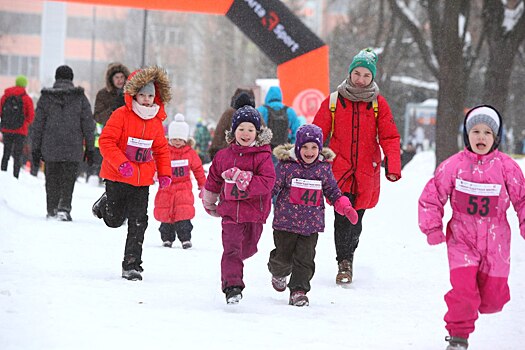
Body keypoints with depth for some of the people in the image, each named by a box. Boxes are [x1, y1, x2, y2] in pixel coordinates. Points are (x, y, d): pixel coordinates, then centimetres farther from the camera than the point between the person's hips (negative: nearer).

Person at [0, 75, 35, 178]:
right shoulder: (27, 99, -4)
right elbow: (31, 116, -8)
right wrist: (25, 124, 6)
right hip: (20, 131, -3)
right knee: (17, 156, 1)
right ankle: (15, 177, -7)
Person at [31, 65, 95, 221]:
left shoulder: (45, 97, 2)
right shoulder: (80, 97, 1)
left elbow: (37, 125, 4)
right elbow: (88, 125, 1)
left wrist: (36, 149, 10)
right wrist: (89, 148, 7)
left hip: (50, 148, 1)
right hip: (73, 149, -1)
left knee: (52, 180, 12)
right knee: (68, 180, 4)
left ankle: (52, 211, 14)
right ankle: (64, 208, -12)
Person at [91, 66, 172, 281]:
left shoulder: (156, 122, 5)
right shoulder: (121, 115, -12)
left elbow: (162, 150, 16)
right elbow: (106, 141, -17)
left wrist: (165, 173, 6)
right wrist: (121, 163, -27)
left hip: (142, 181, 4)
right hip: (117, 177, -4)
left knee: (138, 222, -3)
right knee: (115, 220, 8)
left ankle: (132, 265, 2)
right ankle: (105, 204, 44)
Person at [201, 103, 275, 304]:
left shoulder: (263, 156, -6)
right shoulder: (223, 156, 4)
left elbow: (267, 182, -19)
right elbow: (213, 182, 18)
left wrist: (244, 178, -29)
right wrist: (209, 204, 27)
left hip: (254, 212, 0)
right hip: (230, 210, 0)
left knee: (248, 248, 16)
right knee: (232, 248, -14)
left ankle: (228, 277, 44)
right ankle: (232, 287, -15)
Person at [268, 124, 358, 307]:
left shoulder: (324, 167, 3)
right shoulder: (286, 164, -6)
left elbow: (333, 191, 13)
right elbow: (273, 187, -1)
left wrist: (346, 208, 0)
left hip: (311, 223, 2)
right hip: (286, 221, -2)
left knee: (305, 258, -5)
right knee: (284, 257, 8)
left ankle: (298, 290, 6)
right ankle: (278, 272, 41)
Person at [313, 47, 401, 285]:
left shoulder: (379, 104, 4)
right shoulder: (333, 102, 2)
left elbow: (390, 137, 1)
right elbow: (317, 135, 4)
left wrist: (393, 165, -13)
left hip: (366, 173, 1)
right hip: (339, 170, -1)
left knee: (356, 219, 7)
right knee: (343, 216, -13)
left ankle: (347, 255, 31)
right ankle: (344, 262, -2)